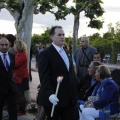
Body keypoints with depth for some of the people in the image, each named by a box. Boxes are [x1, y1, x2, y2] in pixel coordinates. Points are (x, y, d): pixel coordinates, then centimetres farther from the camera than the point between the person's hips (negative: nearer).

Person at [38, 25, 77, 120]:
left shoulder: (67, 53, 17)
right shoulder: (45, 54, -7)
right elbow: (44, 77, -15)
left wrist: (75, 91, 13)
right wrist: (50, 94, -26)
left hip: (69, 98, 7)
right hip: (54, 98, -6)